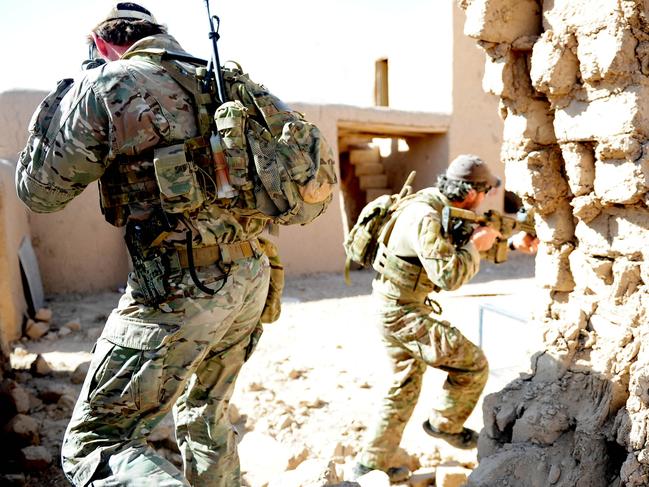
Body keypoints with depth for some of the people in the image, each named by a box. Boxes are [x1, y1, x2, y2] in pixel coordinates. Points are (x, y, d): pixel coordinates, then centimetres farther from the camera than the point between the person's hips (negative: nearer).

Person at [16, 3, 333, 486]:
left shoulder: (105, 85, -5)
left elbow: (38, 190, 5)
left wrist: (59, 100, 16)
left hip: (177, 294, -7)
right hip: (250, 279, 7)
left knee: (93, 444, 6)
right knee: (207, 416, 26)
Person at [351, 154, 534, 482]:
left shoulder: (439, 204, 5)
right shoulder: (426, 217, -25)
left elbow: (464, 235, 16)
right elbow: (448, 276, -28)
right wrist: (475, 245, -13)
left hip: (395, 310, 10)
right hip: (404, 313, -10)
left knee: (404, 388, 20)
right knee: (473, 364, -5)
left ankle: (371, 462, 30)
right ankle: (444, 424, 19)